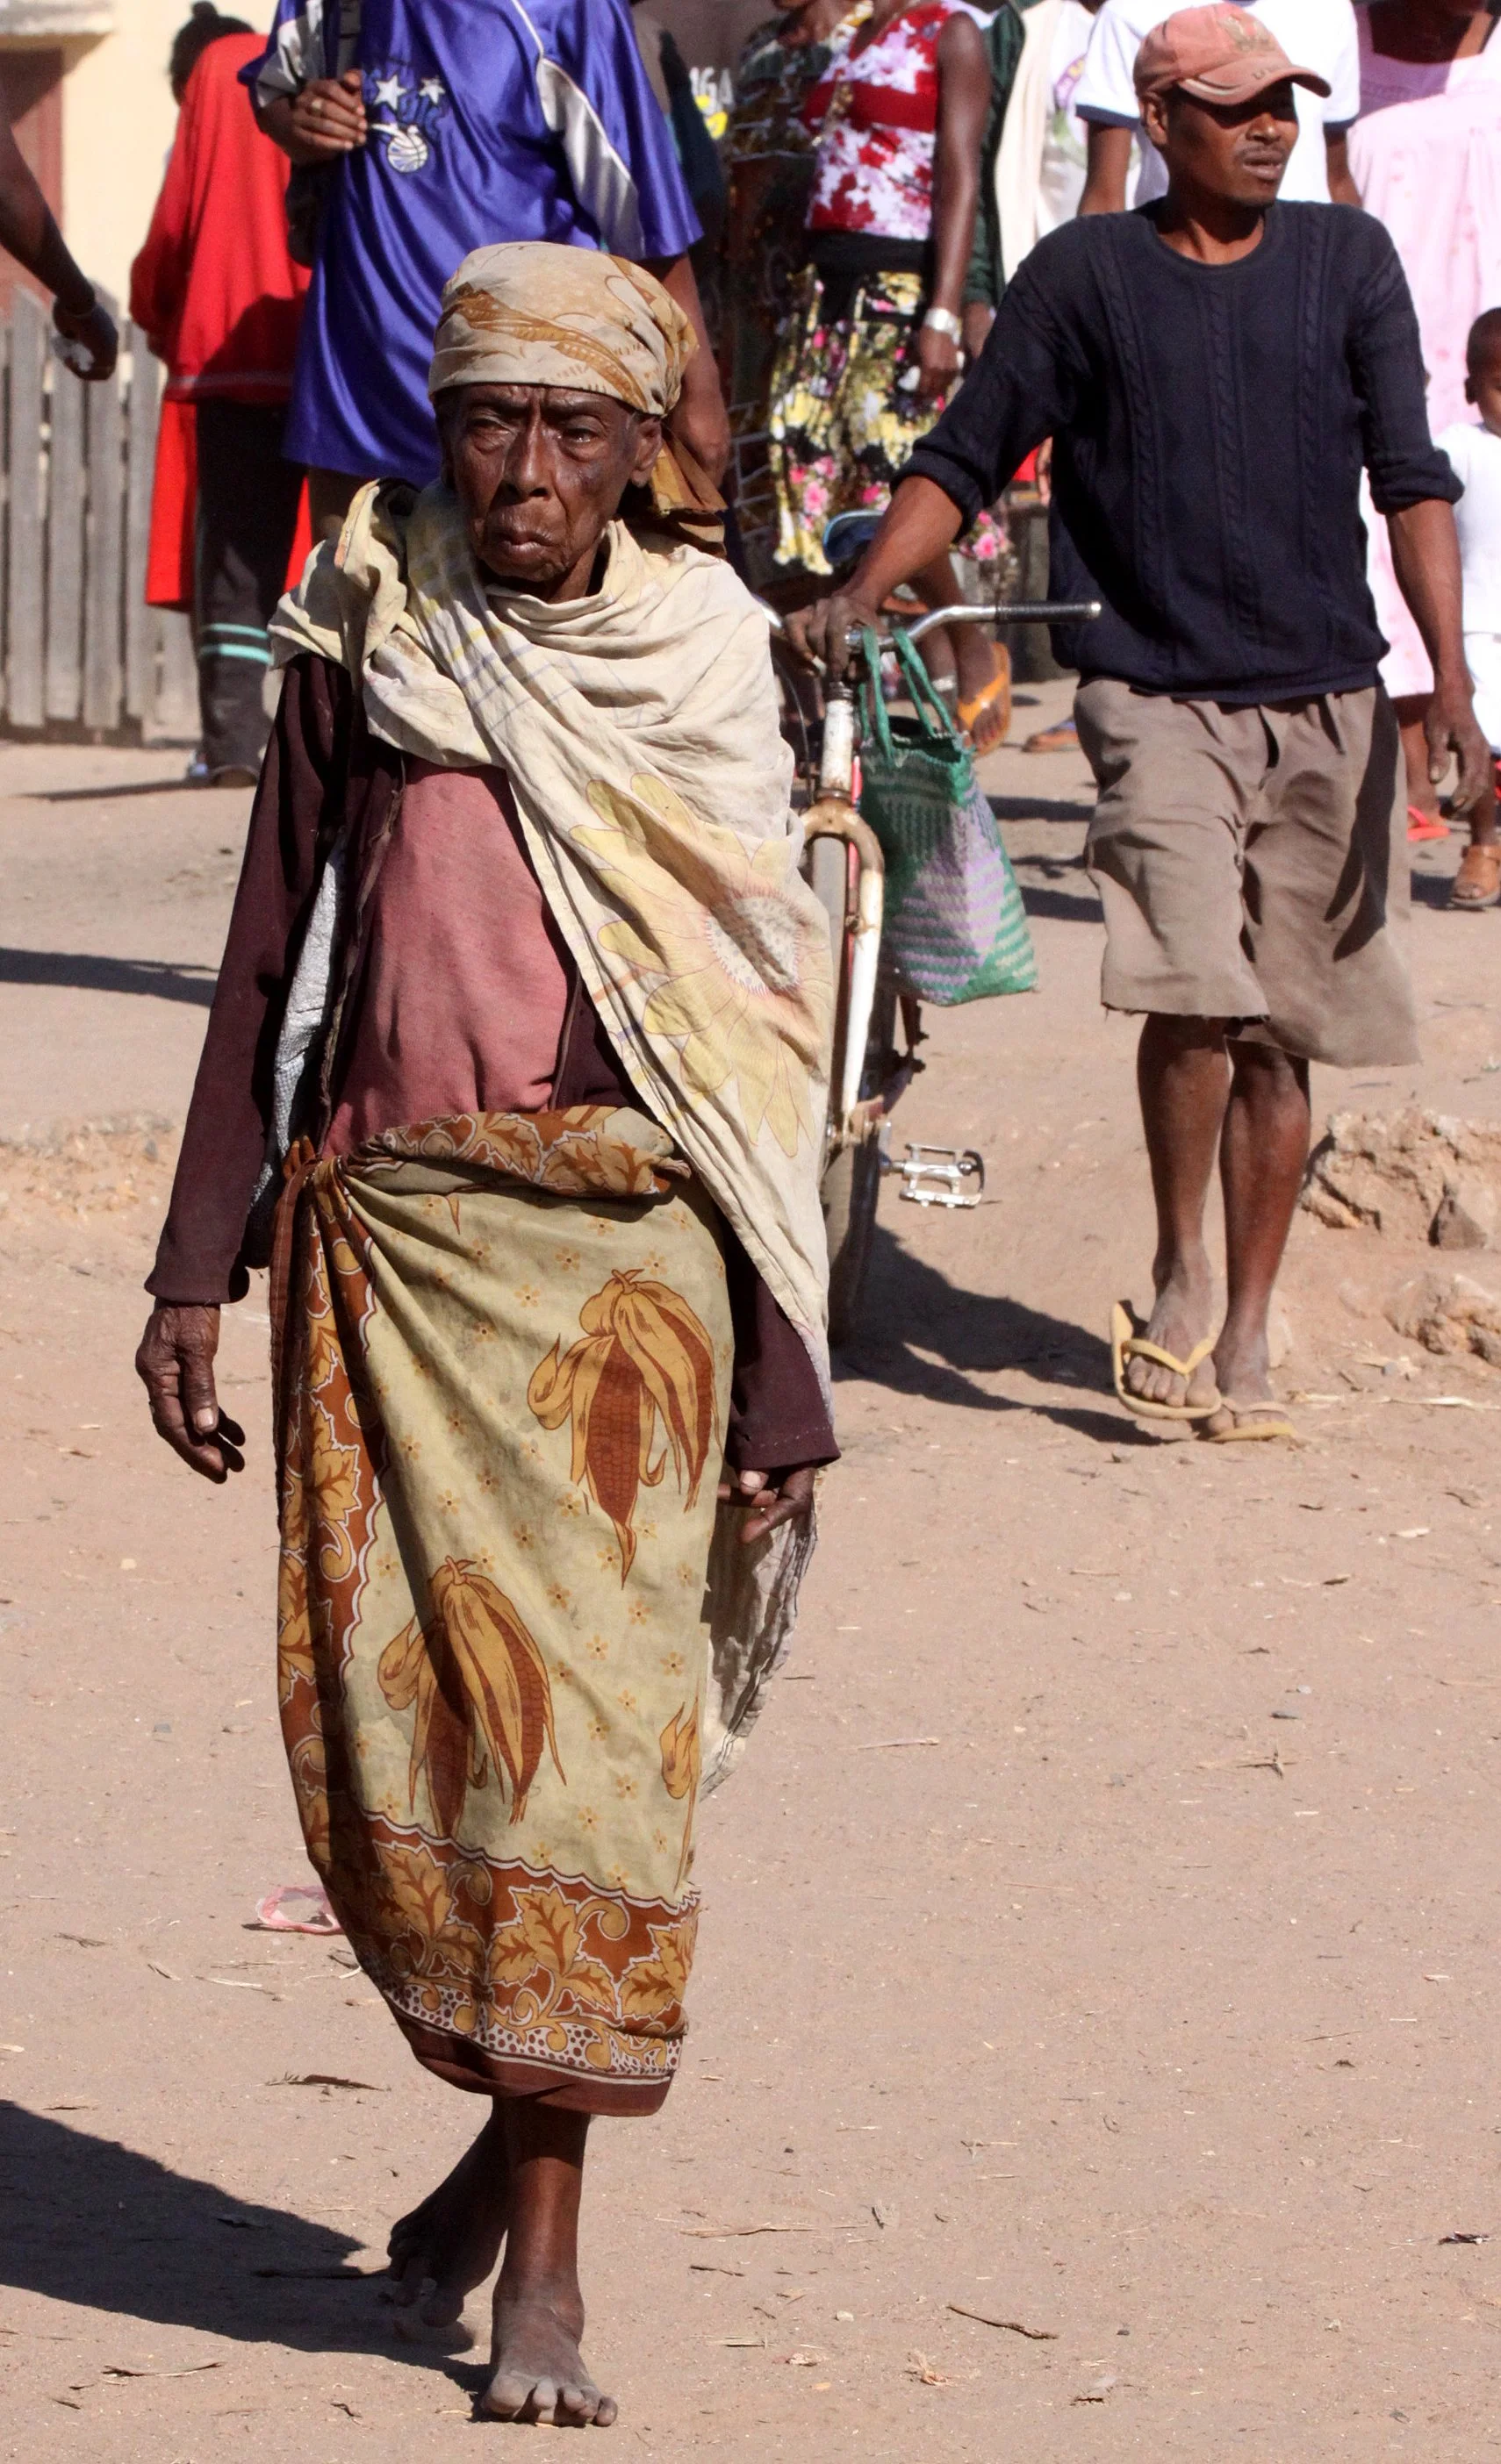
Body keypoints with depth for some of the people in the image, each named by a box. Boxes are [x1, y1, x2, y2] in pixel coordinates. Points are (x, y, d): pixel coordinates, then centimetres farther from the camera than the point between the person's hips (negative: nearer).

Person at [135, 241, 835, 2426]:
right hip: (389, 1239, 2)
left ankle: (546, 2244, 2)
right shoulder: (364, 644, 6)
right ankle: (518, 2122, 23)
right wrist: (197, 1264, 6)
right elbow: (268, 966, 11)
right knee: (386, 1722, -2)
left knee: (589, 1725, -6)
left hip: (622, 1254, -1)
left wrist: (786, 1386, 2)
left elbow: (770, 1034, 4)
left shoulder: (703, 666, 3)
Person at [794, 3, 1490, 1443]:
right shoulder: (1085, 274, 2)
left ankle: (1245, 1336, 18)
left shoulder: (1347, 264, 6)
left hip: (1326, 701, 2)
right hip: (1157, 688, -2)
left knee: (1281, 1035, 6)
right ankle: (1177, 1281, 1)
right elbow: (965, 458, 6)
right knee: (1195, 990, -20)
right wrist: (859, 597, -9)